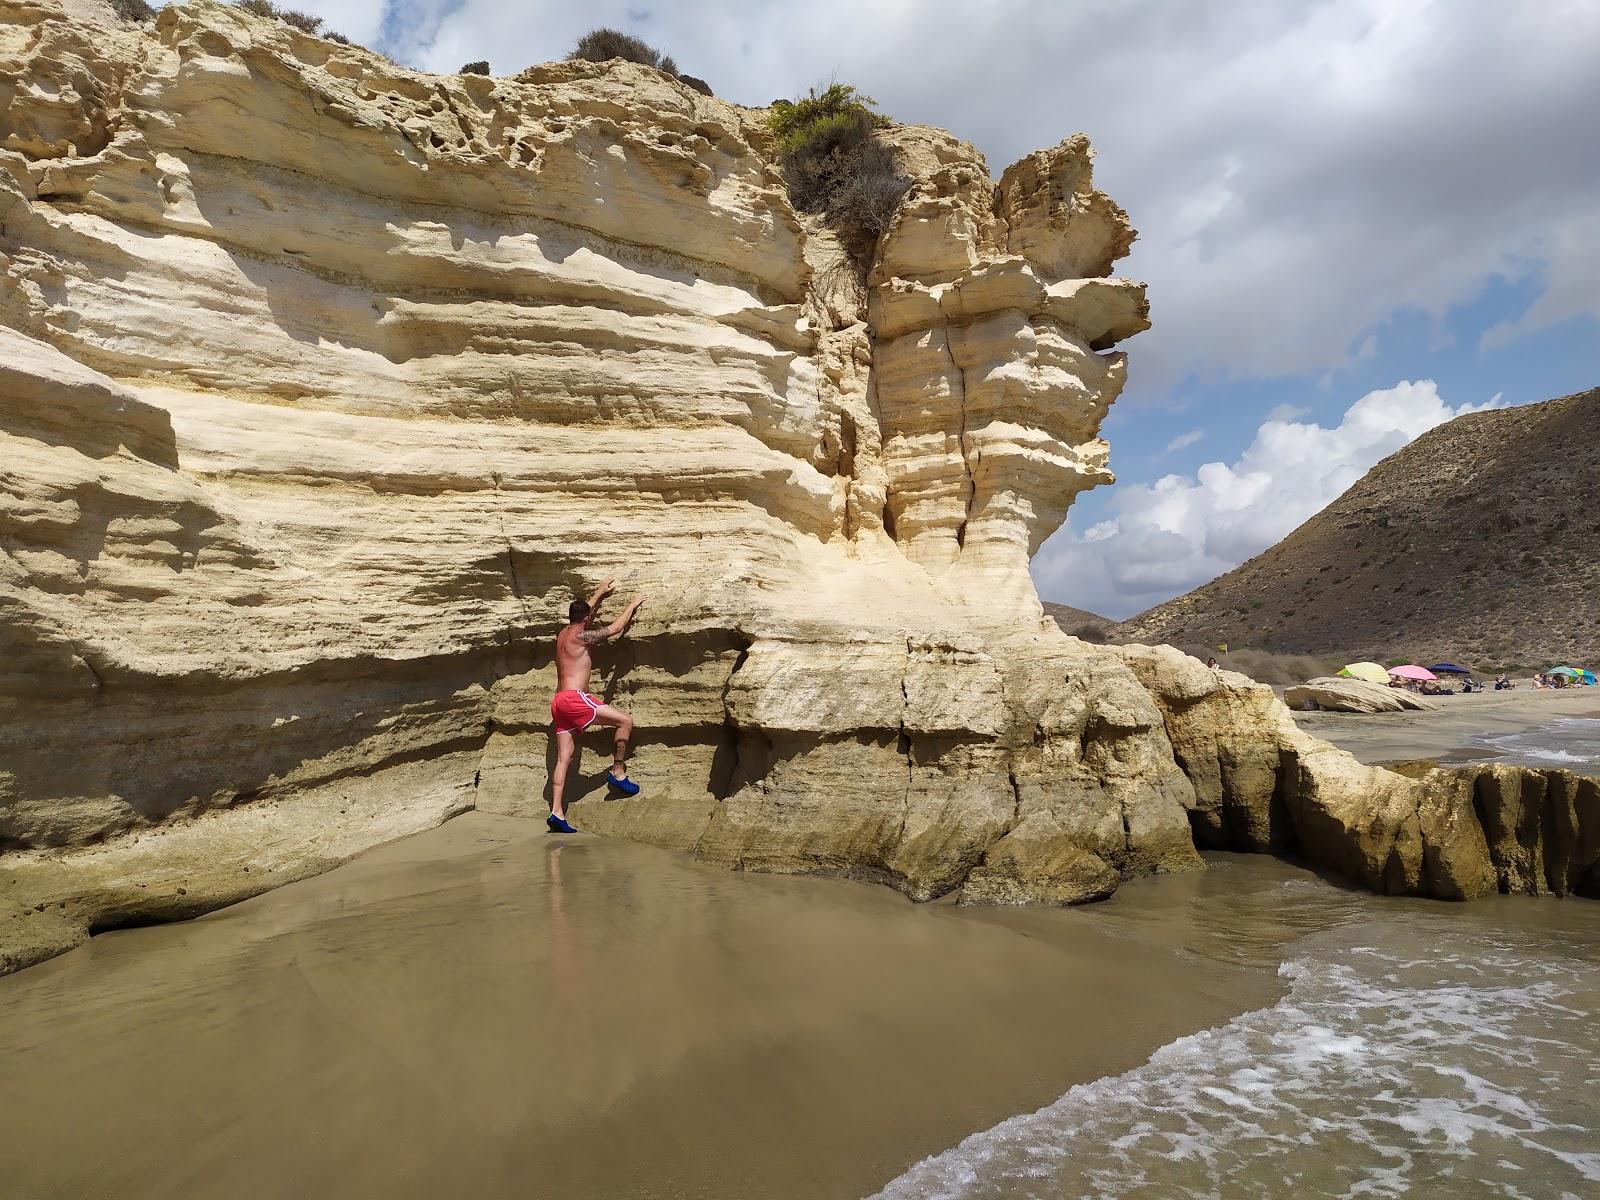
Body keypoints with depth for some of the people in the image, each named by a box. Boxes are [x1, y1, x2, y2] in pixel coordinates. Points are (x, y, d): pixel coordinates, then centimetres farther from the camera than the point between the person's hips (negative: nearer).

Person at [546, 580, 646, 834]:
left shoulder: (563, 634, 18)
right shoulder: (580, 636, -7)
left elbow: (582, 614, 38)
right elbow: (615, 628, 0)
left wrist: (599, 593, 46)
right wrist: (632, 606, 14)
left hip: (560, 703, 9)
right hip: (574, 698, -9)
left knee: (564, 758, 5)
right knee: (625, 720, -4)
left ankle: (557, 813, 1)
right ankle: (618, 773, 0)